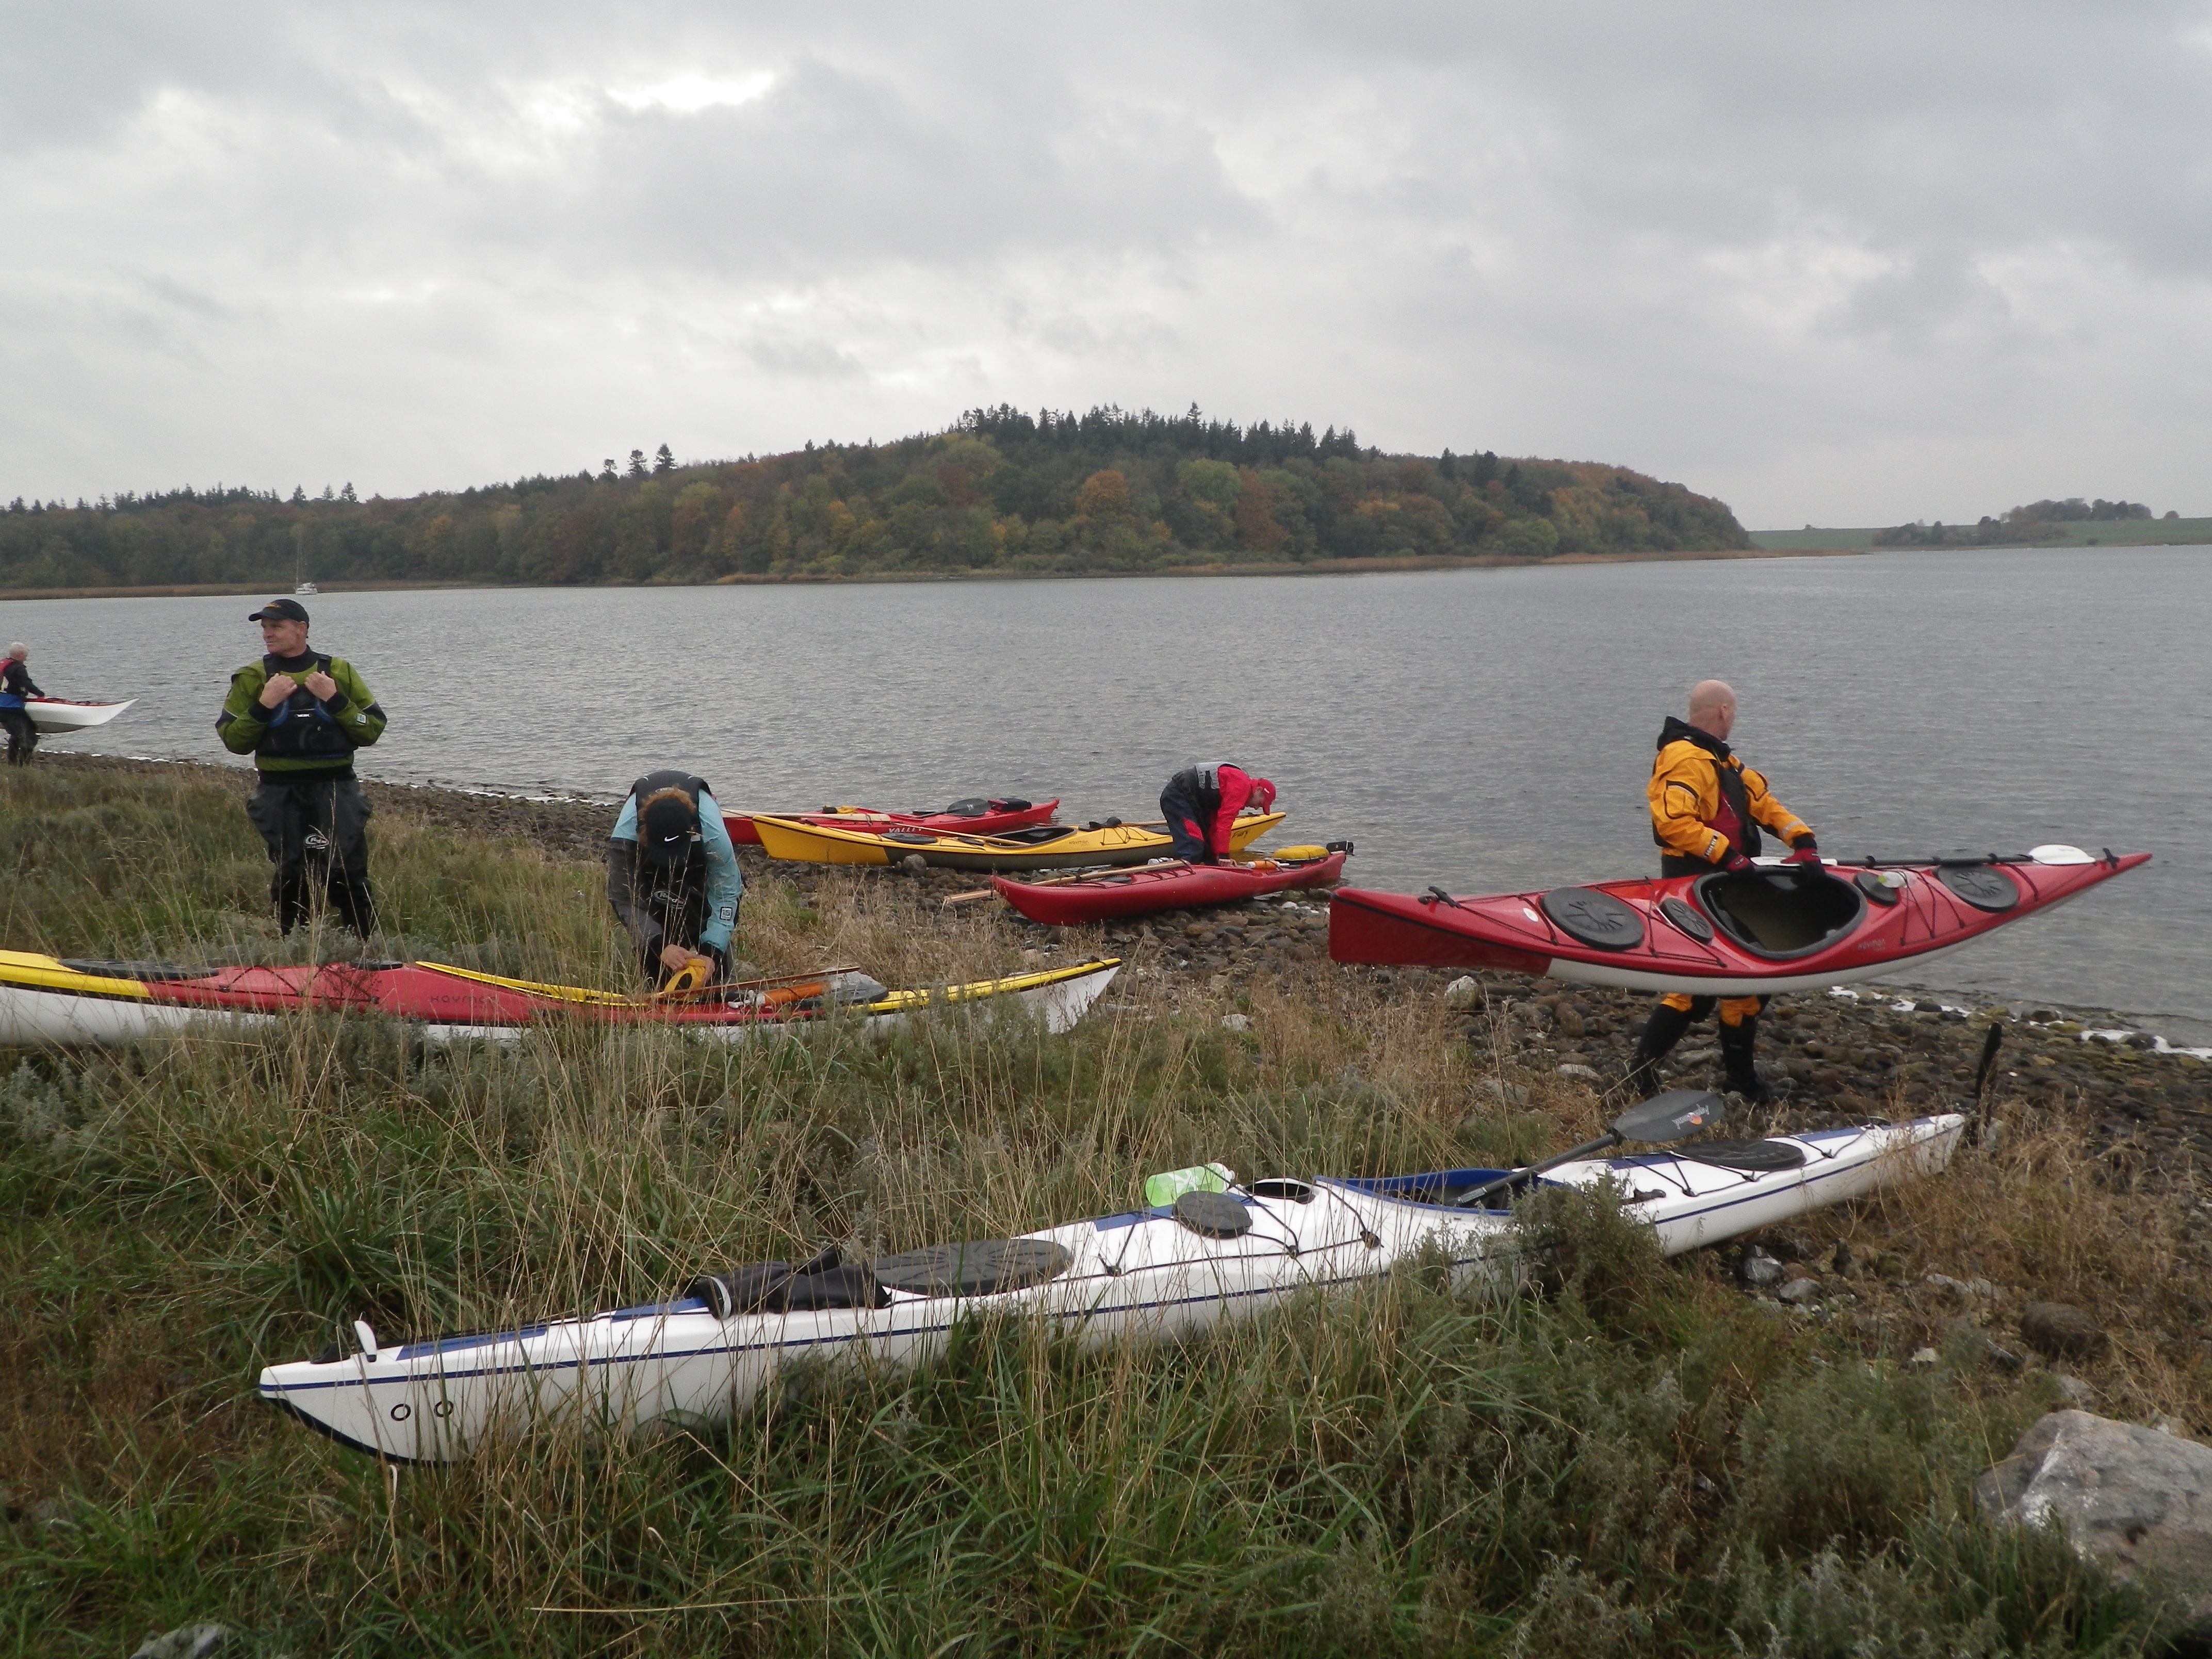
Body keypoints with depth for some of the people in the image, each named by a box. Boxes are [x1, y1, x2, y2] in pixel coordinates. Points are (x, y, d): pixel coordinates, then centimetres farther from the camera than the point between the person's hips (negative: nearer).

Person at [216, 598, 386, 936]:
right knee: (290, 879, 6)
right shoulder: (252, 678, 7)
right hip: (280, 795, 1)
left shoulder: (340, 672, 6)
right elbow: (233, 741, 2)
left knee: (348, 873, -5)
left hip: (336, 791, -1)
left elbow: (373, 730, 1)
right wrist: (264, 705, -11)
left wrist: (335, 701, -11)